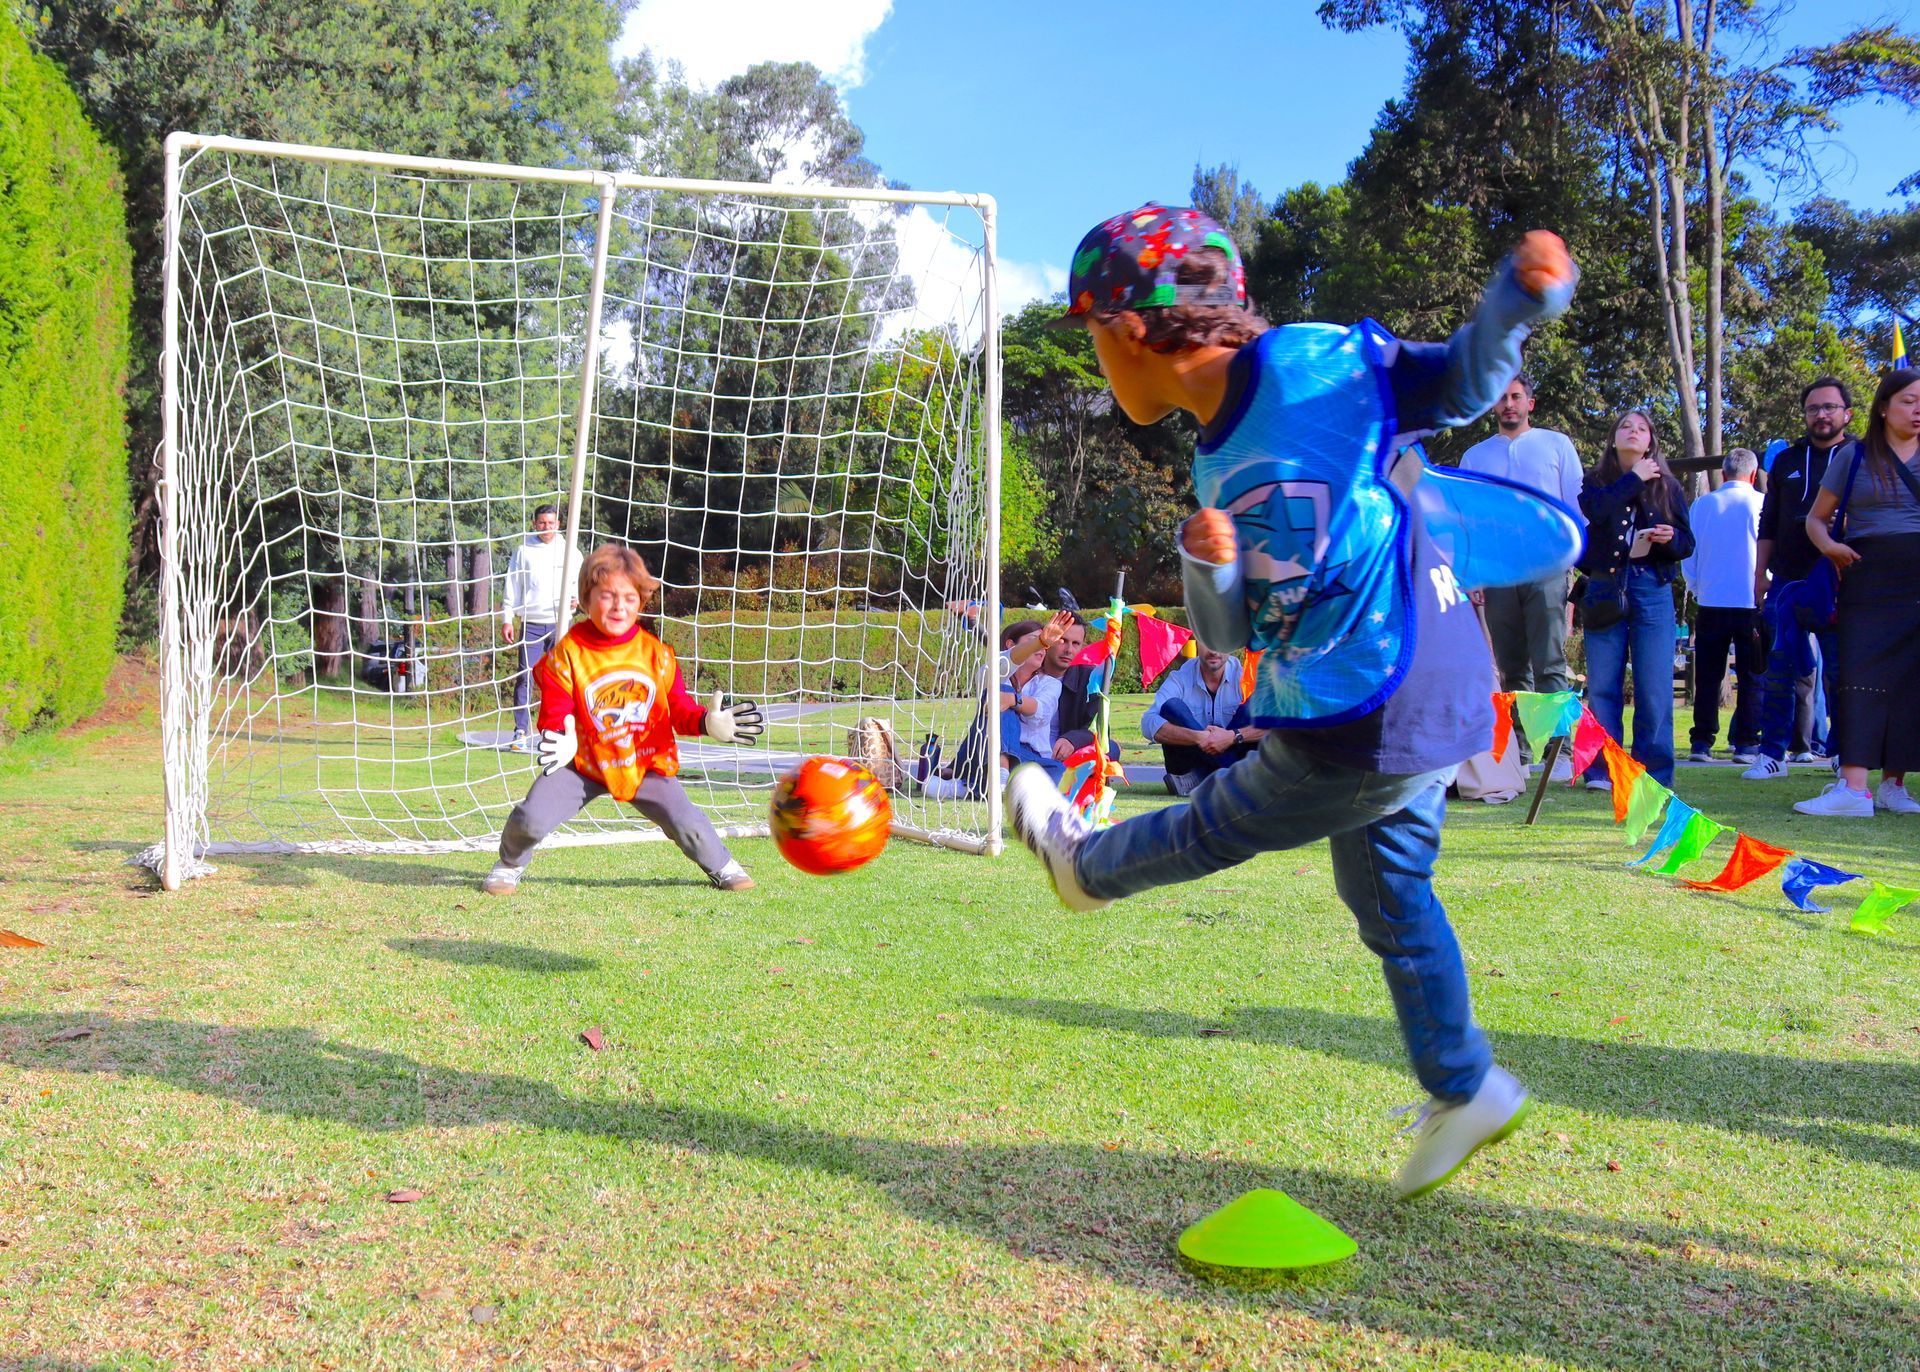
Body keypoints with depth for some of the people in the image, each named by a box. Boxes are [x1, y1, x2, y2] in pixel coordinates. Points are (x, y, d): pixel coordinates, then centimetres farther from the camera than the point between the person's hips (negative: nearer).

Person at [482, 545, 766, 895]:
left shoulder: (656, 653, -3)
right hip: (583, 762, -1)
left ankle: (721, 866, 22)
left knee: (687, 822, -10)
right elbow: (554, 714, -11)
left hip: (646, 763, 2)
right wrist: (560, 743, -35)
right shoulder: (567, 653, -11)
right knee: (532, 818, -16)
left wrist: (707, 722, -20)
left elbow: (679, 707, 2)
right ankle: (510, 865, 18)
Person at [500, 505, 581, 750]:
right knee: (525, 677, -8)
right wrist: (506, 619, 1)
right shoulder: (523, 551, 7)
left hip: (560, 624, 1)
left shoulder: (568, 550, 9)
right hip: (531, 624, -1)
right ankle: (520, 732, -6)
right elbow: (512, 587, 8)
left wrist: (577, 599, -10)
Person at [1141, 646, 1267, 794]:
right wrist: (1197, 737, -39)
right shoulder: (1180, 678, -11)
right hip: (1188, 764, 0)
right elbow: (1148, 724, -26)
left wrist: (1233, 736, -37)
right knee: (1171, 707, -23)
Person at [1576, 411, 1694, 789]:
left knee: (1654, 687, -5)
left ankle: (1654, 772, 0)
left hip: (1651, 588, 0)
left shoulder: (1667, 486, 15)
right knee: (1602, 684, -2)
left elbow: (1687, 543, 11)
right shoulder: (1595, 481, 13)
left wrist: (1671, 538, -11)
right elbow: (1596, 510, -11)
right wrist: (1634, 479, -3)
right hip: (1604, 586, 0)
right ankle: (1601, 770, 3)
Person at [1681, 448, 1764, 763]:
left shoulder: (1701, 505, 4)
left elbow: (1687, 556, 10)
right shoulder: (1760, 503, -5)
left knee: (1707, 678, 6)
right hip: (1751, 604, -2)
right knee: (1751, 678, 3)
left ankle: (1701, 742, 3)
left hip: (1710, 603, 2)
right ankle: (1746, 743, 1)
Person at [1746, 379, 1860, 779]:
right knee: (1778, 669, -2)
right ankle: (1772, 754, 2)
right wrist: (1760, 572, 8)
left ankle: (1844, 755, 10)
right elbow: (1768, 523, 14)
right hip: (1787, 581, 2)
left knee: (1840, 672, 1)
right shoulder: (1787, 461, 13)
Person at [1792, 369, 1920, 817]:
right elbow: (1815, 517, 12)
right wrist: (1828, 545, -8)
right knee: (1862, 678, -10)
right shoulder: (1853, 459, 7)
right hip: (1869, 582, -2)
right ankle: (1853, 788, -16)